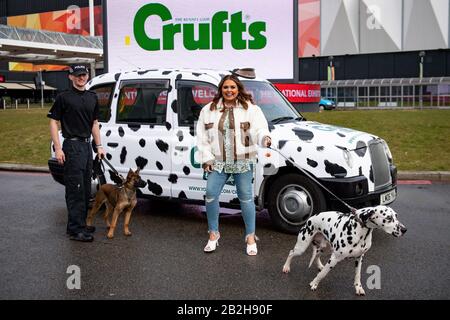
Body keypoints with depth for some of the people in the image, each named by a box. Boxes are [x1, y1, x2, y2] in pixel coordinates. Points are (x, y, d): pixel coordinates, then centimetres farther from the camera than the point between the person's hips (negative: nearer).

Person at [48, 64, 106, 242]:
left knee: (85, 189, 12)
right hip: (72, 146, -7)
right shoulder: (64, 97, -6)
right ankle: (76, 229, -4)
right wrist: (58, 149, -13)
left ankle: (80, 223, 23)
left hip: (87, 146, 7)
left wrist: (99, 146, 13)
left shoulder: (92, 97, 13)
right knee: (75, 189, -8)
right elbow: (53, 122, -6)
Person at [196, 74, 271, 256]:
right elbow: (202, 137, 8)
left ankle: (251, 237, 16)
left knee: (246, 198, 3)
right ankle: (213, 234, 14)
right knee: (211, 195, -6)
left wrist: (264, 138, -34)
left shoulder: (251, 109, 1)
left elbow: (259, 129, -11)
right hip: (218, 162, 2)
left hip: (243, 162, -2)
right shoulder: (209, 110, 7)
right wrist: (206, 158, 0)